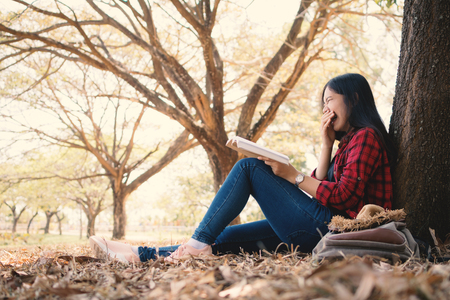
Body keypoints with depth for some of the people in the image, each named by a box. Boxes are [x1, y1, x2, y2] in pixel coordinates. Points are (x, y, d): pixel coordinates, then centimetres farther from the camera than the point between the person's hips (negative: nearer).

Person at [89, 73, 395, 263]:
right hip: (319, 230, 9)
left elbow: (342, 196, -17)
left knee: (249, 167, -7)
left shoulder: (366, 137, -5)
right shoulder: (351, 140, 25)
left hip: (328, 227, -9)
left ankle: (199, 242, -9)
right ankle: (140, 255, 2)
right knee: (225, 237, 3)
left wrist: (293, 175, -9)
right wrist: (327, 143, 11)